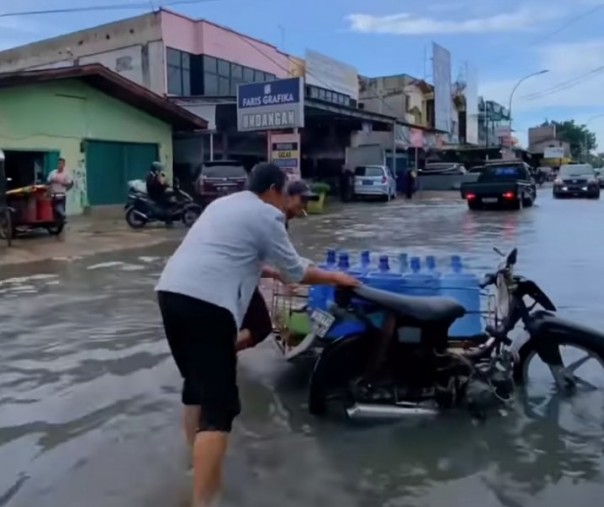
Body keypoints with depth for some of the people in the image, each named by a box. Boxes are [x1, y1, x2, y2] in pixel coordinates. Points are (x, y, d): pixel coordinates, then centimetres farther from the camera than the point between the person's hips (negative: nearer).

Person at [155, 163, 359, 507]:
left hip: (171, 291, 9)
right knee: (219, 404, -7)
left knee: (196, 382, 24)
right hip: (207, 303, -9)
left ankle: (201, 464, 36)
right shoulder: (267, 216, 2)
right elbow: (296, 272, 7)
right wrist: (334, 278, 23)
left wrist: (267, 270, 51)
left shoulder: (224, 203, 26)